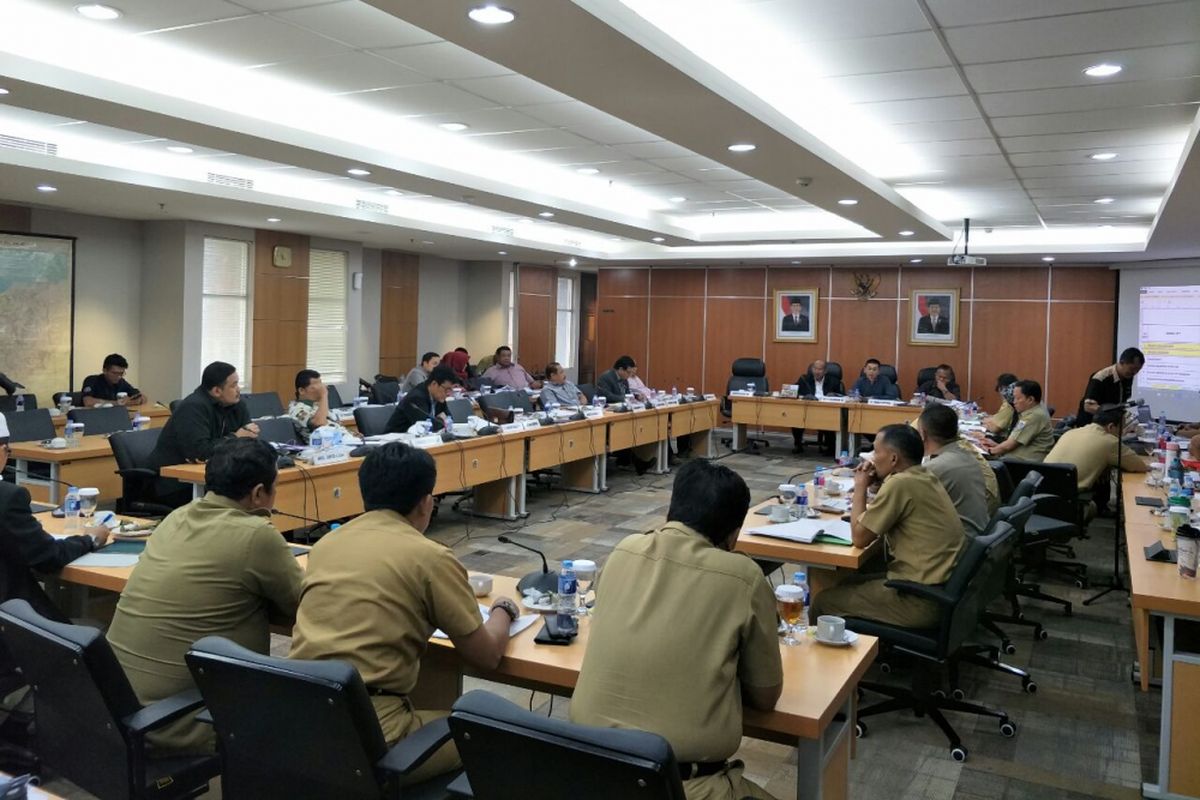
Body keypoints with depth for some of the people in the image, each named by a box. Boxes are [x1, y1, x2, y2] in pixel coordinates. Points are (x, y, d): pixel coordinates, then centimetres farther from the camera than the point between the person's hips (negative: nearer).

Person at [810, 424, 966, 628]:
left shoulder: (901, 483, -21)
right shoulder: (924, 476, 6)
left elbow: (859, 537, -14)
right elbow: (887, 513, 20)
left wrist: (860, 486, -3)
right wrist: (876, 482, 4)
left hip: (921, 599, -9)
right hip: (941, 590, 9)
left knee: (823, 601, 3)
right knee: (849, 584, 25)